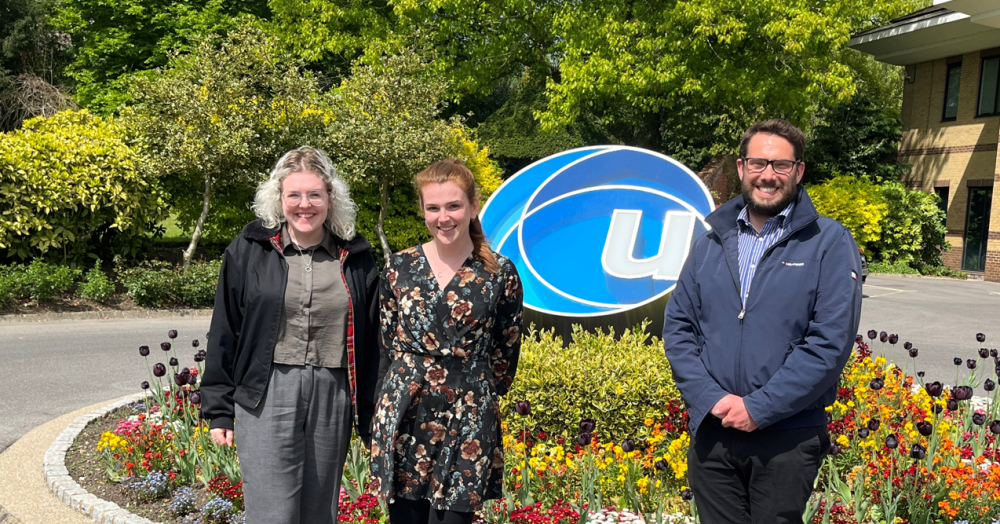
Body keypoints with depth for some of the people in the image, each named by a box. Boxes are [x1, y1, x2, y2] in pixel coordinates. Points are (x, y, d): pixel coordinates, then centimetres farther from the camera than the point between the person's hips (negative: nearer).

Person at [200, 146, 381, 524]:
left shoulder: (355, 258, 5)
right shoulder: (248, 251, 0)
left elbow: (371, 341, 8)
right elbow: (224, 334, 4)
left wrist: (372, 416, 6)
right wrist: (218, 410, 2)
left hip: (332, 398, 2)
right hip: (266, 395, -2)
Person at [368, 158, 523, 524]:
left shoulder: (500, 273, -2)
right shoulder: (400, 267, 3)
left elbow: (505, 354, 7)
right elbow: (388, 342, 11)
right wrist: (411, 382, 10)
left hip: (468, 421, -2)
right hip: (404, 416, 2)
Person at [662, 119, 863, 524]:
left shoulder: (830, 243, -4)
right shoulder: (711, 242, 8)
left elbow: (830, 341, -13)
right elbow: (677, 325, 4)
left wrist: (759, 407, -16)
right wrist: (710, 397, -10)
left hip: (787, 440, -3)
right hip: (710, 434, 3)